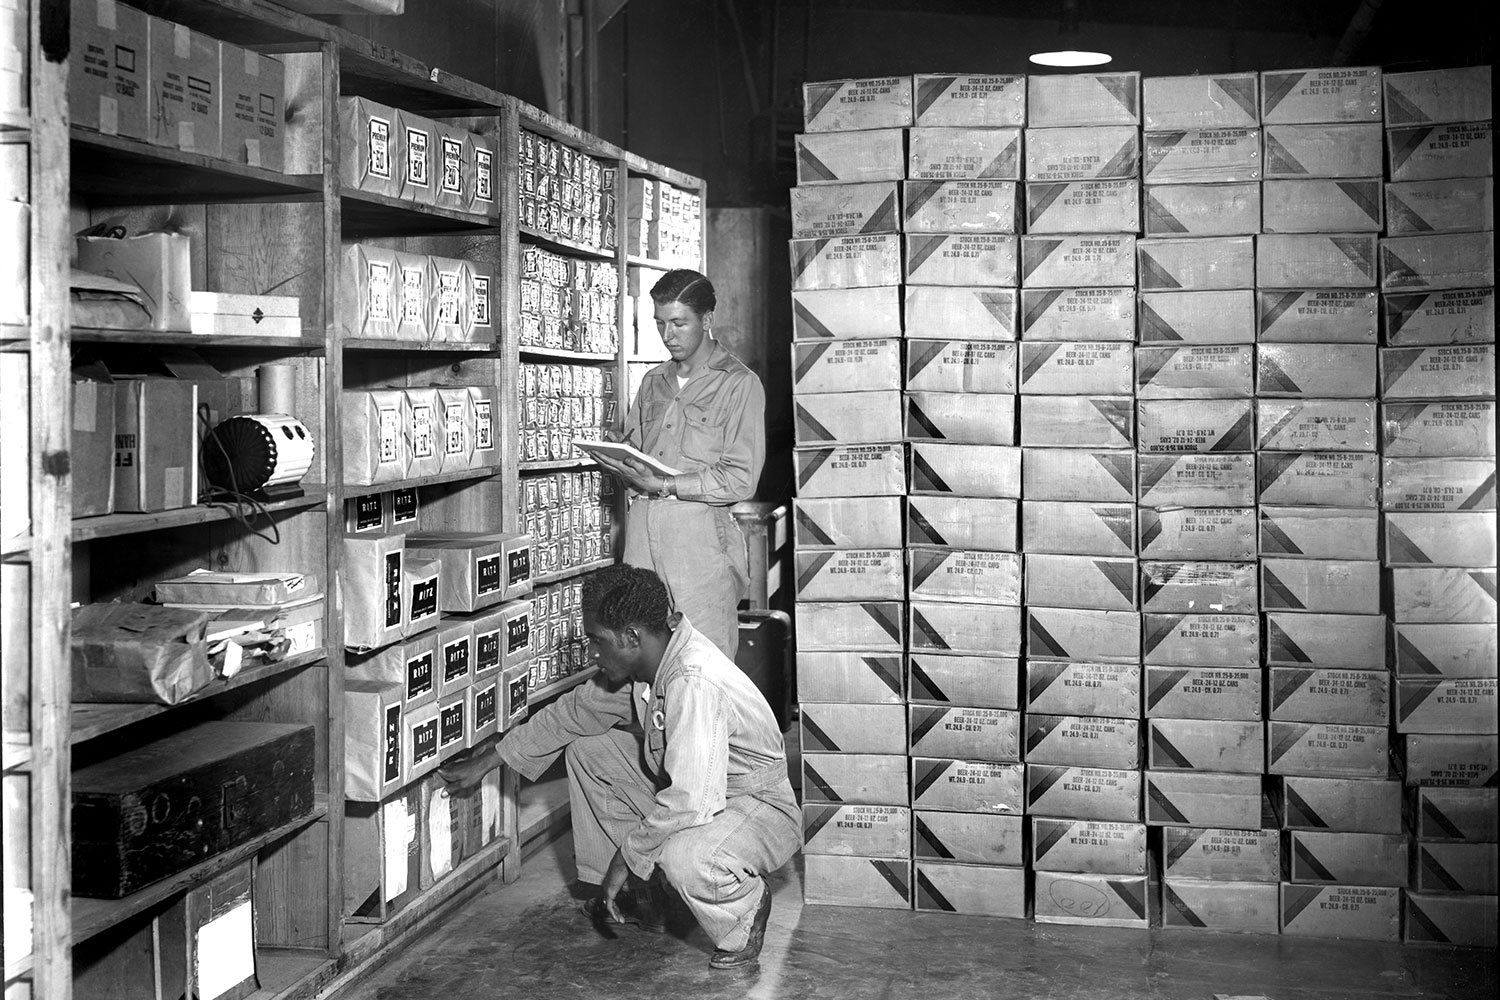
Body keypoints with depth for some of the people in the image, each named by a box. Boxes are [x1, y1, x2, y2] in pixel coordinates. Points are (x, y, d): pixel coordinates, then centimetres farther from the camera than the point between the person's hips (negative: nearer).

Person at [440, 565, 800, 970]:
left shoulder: (694, 682, -34)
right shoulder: (638, 665, -5)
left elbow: (691, 801, -38)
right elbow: (572, 712, 10)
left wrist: (628, 853, -24)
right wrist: (485, 762, 14)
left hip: (761, 809, -9)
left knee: (683, 856, -40)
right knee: (586, 749, 8)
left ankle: (745, 915, -2)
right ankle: (638, 897, 17)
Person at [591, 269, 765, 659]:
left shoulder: (739, 384, 0)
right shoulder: (654, 381, 20)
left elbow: (741, 480, -8)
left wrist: (665, 486, -16)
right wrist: (620, 457, -1)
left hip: (700, 531, -5)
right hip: (642, 524, 5)